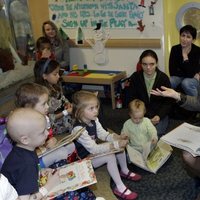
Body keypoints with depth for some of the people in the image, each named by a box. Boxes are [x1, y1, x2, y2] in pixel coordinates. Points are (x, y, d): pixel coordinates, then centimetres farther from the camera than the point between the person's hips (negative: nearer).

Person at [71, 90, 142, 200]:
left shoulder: (94, 120, -5)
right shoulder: (78, 129, -33)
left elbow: (103, 134, 1)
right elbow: (93, 149, -34)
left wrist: (117, 137, -19)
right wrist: (115, 144, -38)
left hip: (93, 150, 9)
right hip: (84, 159, -8)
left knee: (120, 145, -1)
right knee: (110, 156, -28)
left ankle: (125, 171, 19)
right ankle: (120, 188, -18)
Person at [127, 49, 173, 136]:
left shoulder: (164, 78, -6)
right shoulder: (135, 77, -3)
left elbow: (167, 102, 0)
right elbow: (131, 100, 2)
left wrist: (159, 116, -16)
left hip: (159, 115, -1)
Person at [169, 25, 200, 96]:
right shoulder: (175, 49, -7)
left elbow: (191, 73, -25)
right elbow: (172, 72, -11)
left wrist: (185, 56, -24)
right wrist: (193, 75, -13)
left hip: (193, 79, -2)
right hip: (178, 77, 2)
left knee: (186, 83, -35)